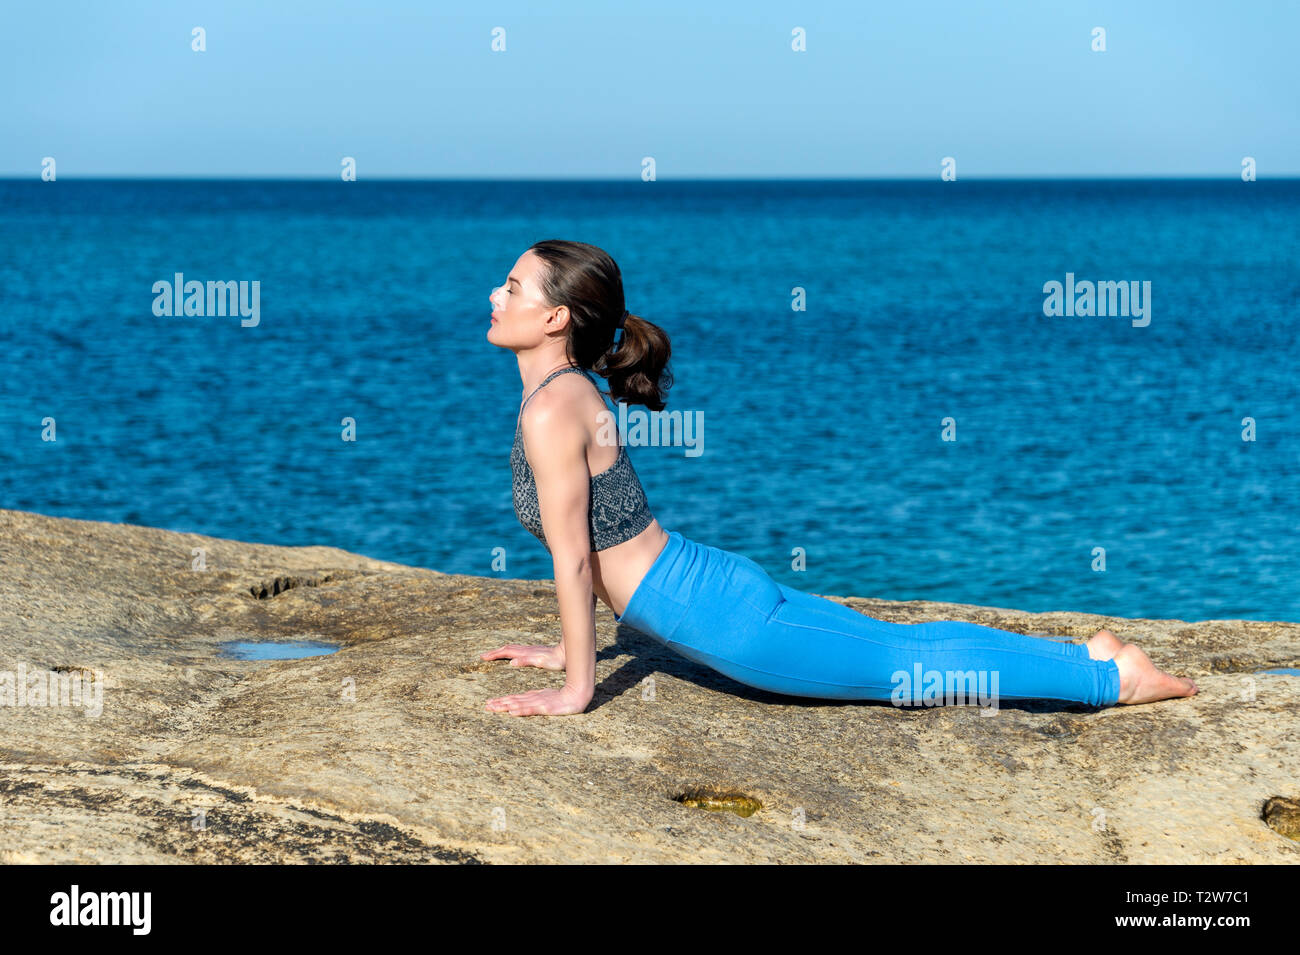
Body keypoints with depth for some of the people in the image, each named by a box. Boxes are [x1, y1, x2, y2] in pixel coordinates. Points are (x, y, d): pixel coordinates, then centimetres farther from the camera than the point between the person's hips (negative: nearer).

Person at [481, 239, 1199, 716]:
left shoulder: (553, 409, -19)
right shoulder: (570, 389, 10)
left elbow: (572, 557, -20)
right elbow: (587, 544, 19)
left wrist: (576, 689, -15)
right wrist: (565, 649, 22)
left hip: (719, 616, -9)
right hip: (716, 585, 9)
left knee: (906, 667, 1)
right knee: (896, 642, 17)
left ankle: (1113, 678, 8)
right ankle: (1083, 652, 25)